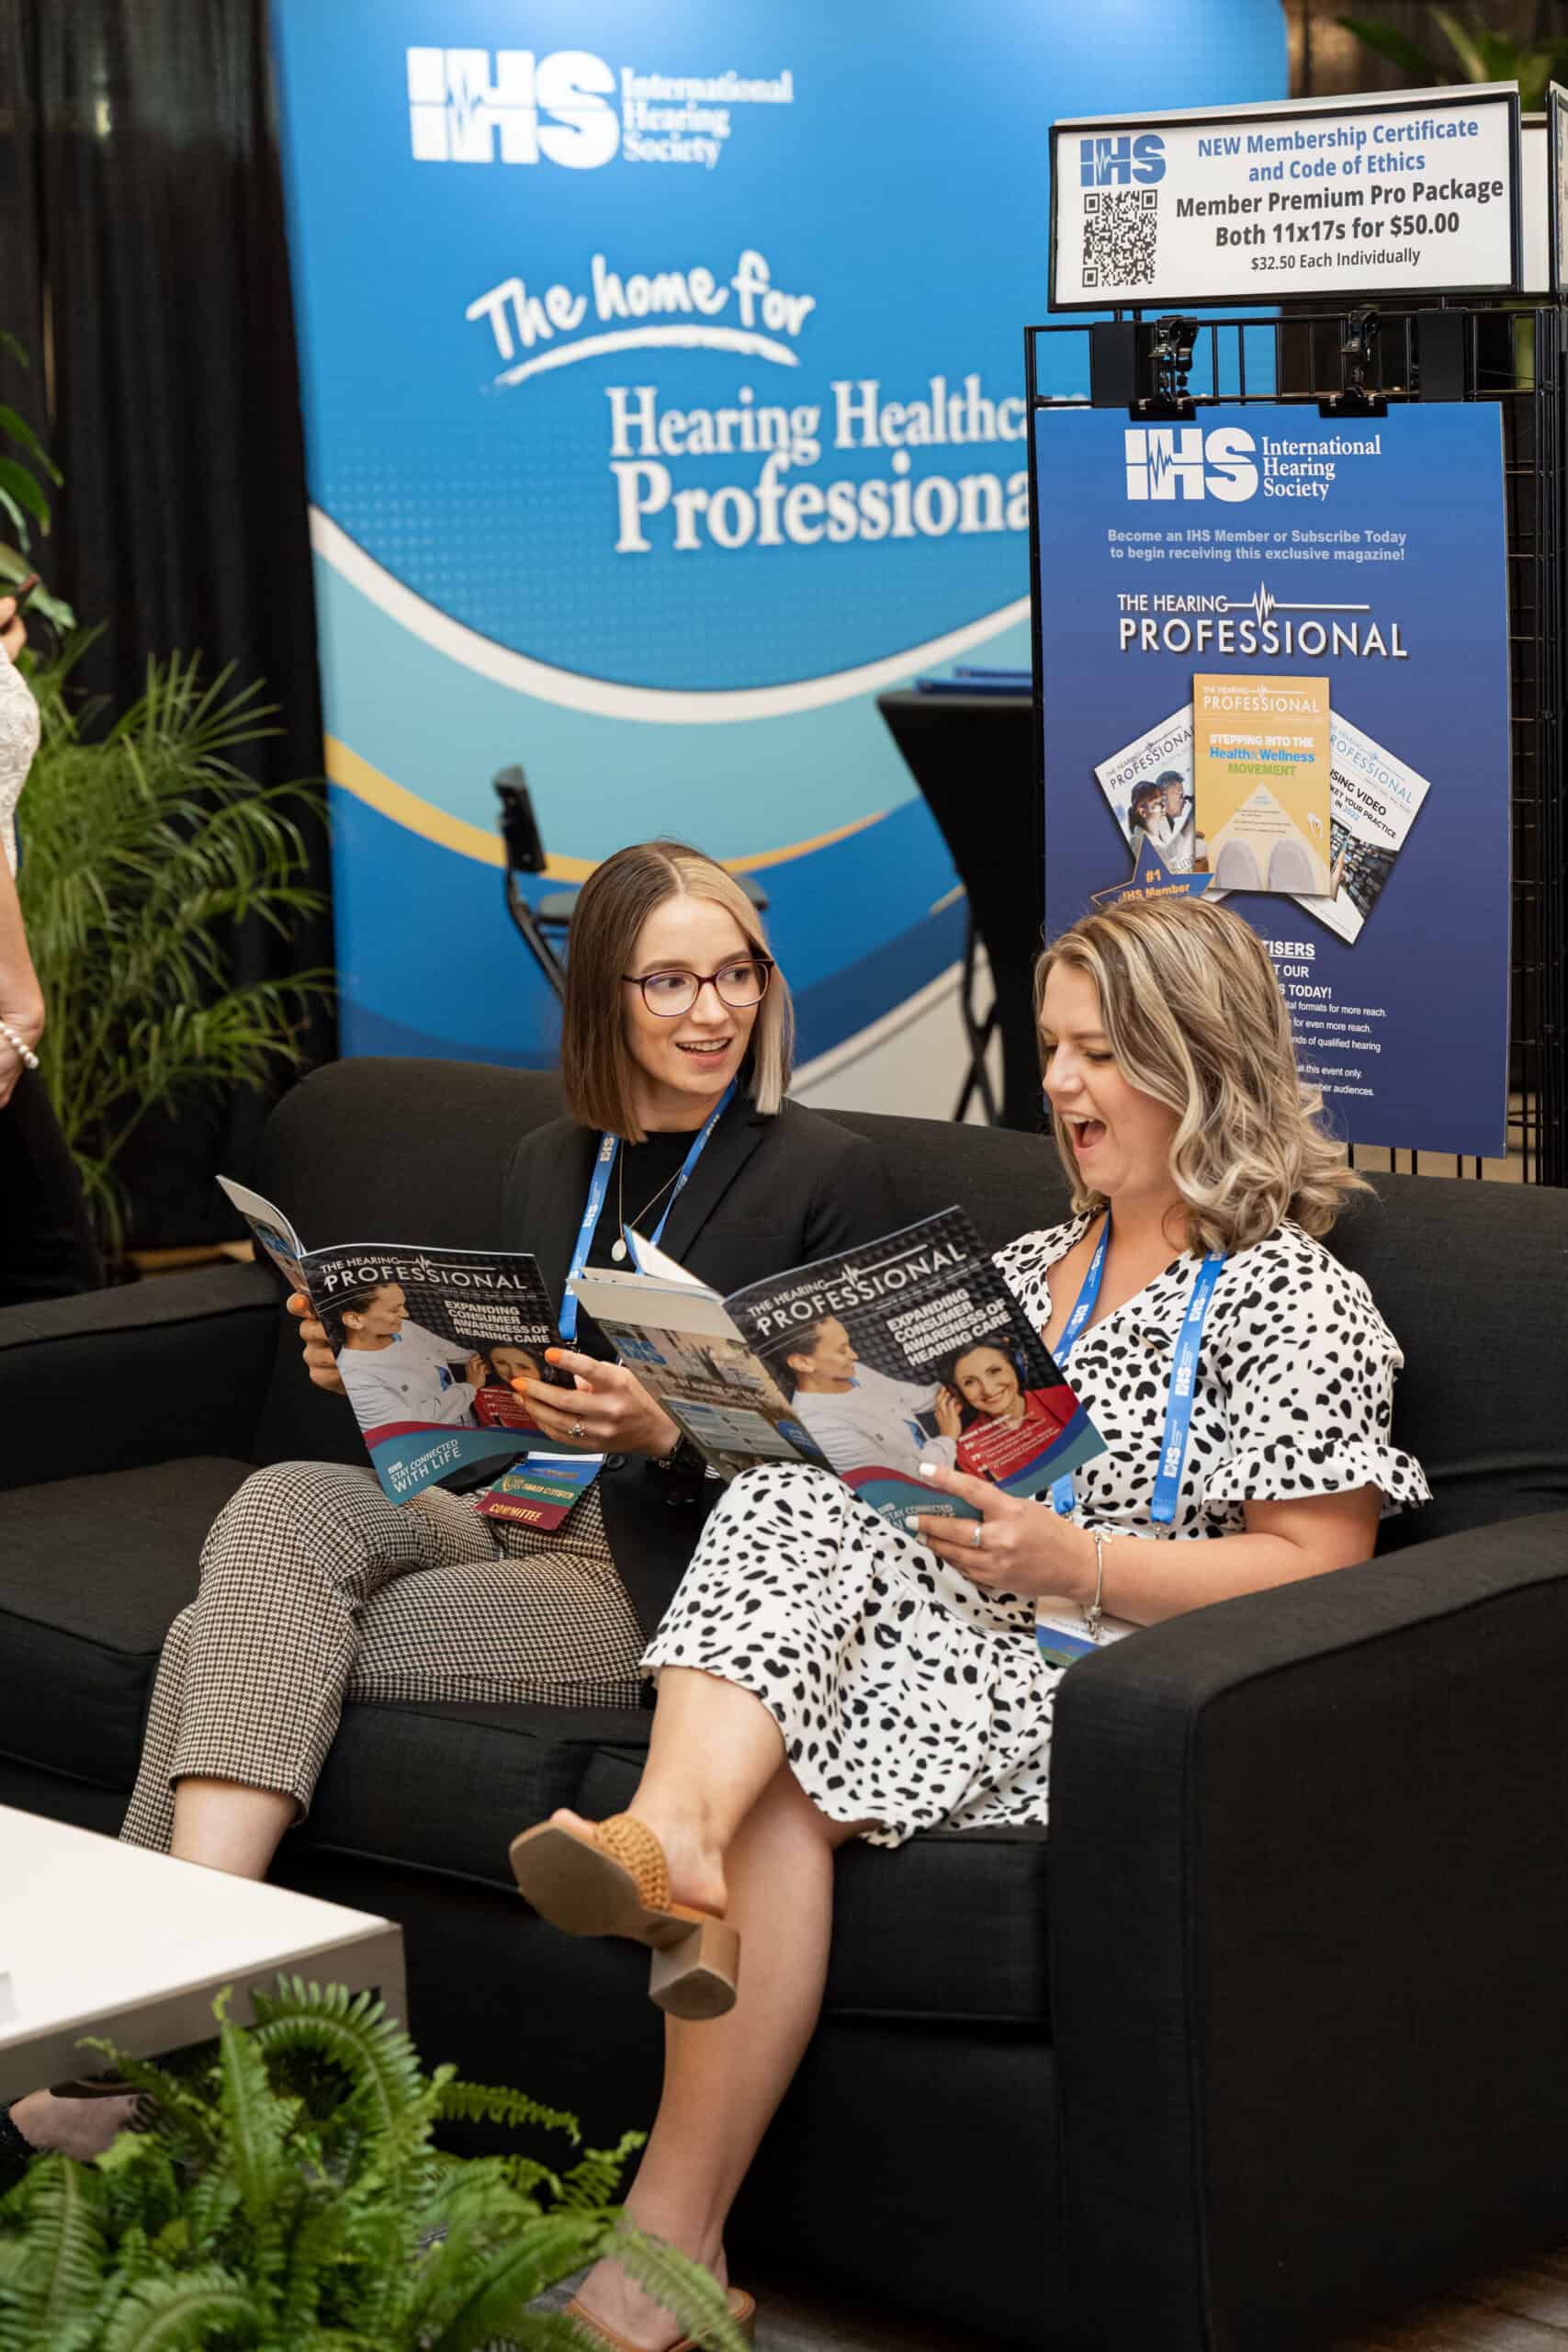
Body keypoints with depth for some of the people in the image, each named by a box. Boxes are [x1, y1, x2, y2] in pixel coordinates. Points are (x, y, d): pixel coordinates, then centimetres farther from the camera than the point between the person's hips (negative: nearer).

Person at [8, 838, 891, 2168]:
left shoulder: (827, 1174, 1)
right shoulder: (549, 1165, 19)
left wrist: (663, 1435, -20)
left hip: (657, 1581, -5)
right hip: (501, 1519, 6)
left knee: (231, 1641, -23)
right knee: (282, 1507, -28)